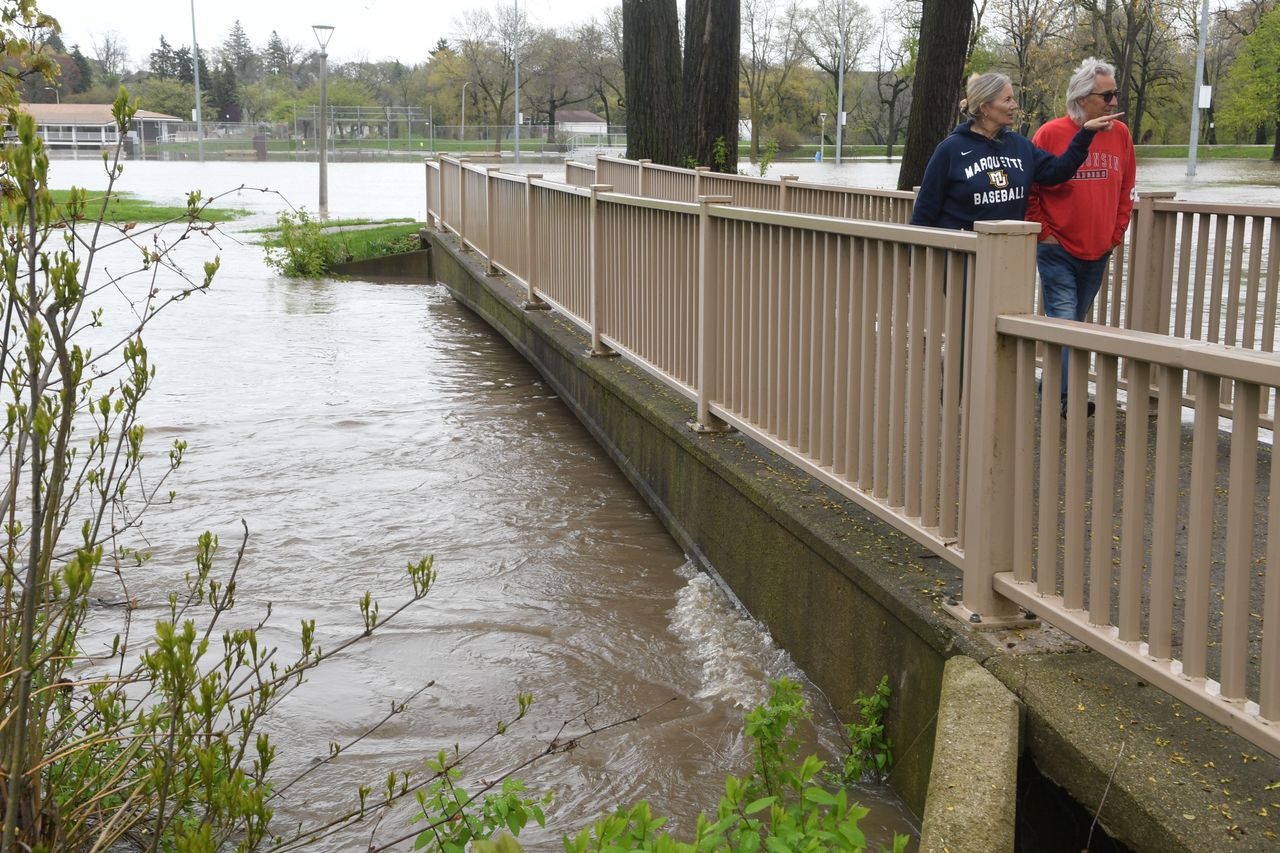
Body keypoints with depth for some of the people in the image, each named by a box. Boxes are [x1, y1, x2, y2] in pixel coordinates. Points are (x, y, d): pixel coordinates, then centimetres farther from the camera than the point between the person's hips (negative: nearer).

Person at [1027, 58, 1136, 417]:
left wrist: (1116, 234, 6)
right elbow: (1029, 192, -4)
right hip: (1057, 251, -5)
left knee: (1075, 321, 14)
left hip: (1098, 252, 5)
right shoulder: (1050, 134, -9)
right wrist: (1044, 233, -8)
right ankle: (1067, 396, -8)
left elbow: (1125, 192, 12)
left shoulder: (1120, 135, 5)